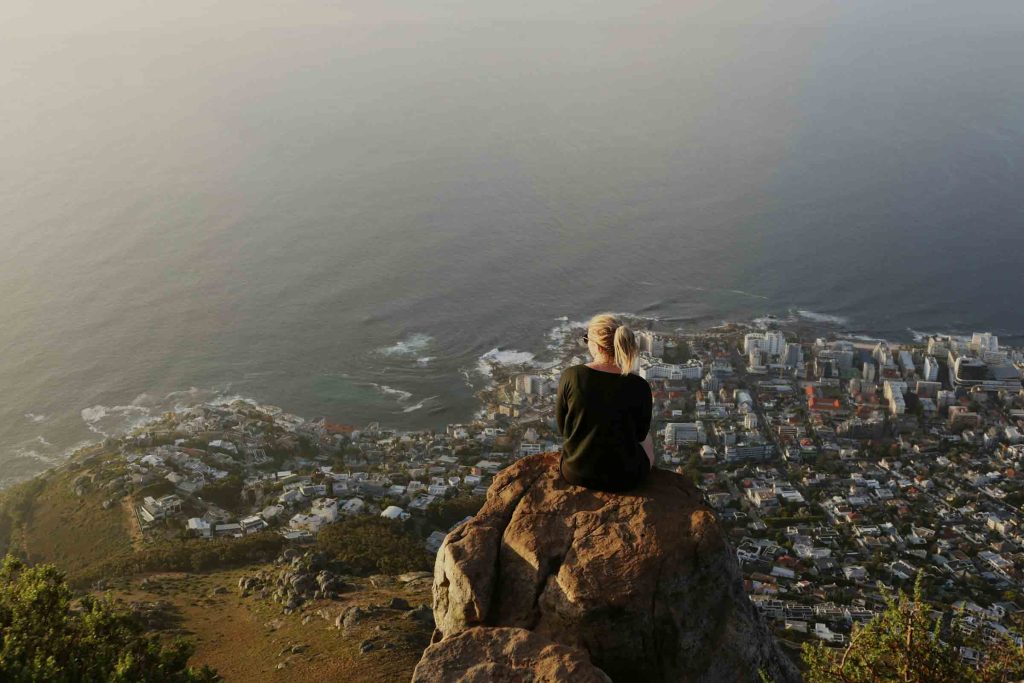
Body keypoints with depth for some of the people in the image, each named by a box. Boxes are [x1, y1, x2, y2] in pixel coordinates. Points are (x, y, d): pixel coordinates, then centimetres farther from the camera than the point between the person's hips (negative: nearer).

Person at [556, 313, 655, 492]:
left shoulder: (570, 376, -17)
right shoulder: (638, 387, -19)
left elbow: (562, 427, -3)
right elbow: (640, 434, -3)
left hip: (574, 472, 2)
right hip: (621, 479, -1)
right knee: (647, 440, 33)